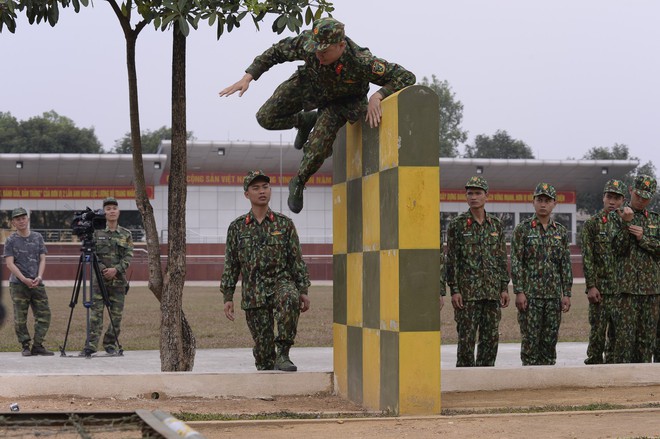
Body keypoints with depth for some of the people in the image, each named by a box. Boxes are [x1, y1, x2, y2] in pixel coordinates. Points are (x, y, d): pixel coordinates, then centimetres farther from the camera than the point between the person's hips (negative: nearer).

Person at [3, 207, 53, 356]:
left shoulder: (37, 237, 12)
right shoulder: (11, 241, 3)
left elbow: (42, 259, 9)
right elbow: (10, 263, -4)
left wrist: (39, 277, -8)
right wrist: (24, 279, -15)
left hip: (37, 283, 3)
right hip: (18, 284, -3)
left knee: (44, 315, -2)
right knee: (20, 318, -4)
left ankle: (37, 345, 5)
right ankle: (25, 346, 5)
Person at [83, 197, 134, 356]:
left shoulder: (126, 234, 8)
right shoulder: (96, 233, 5)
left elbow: (128, 256, 1)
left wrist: (116, 269, -14)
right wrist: (103, 269, -12)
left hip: (118, 280, 1)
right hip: (100, 278, -1)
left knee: (116, 314, 2)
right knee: (96, 312, -7)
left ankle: (111, 345, 13)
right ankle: (91, 345, -7)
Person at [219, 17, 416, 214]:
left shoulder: (361, 62, -44)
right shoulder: (308, 42, -36)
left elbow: (406, 77, -38)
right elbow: (277, 52, -16)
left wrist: (377, 96, -52)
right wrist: (247, 77, -23)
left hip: (339, 101, -3)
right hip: (308, 85, 3)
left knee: (318, 147, -22)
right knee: (266, 118, -1)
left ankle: (298, 184, 8)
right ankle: (305, 121, 29)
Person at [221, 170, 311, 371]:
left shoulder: (284, 224, 5)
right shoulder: (237, 227, 7)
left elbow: (297, 259, 7)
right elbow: (230, 265, 9)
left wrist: (303, 291, 1)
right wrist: (227, 297, 4)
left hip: (281, 281, -2)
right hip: (253, 293, 2)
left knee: (289, 299, -37)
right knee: (262, 345, 0)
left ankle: (282, 353, -29)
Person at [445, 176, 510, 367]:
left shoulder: (496, 224, 10)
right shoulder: (457, 225, -2)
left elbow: (502, 258, 12)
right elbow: (451, 260, -4)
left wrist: (504, 288, 7)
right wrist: (454, 290, -10)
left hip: (492, 292, 4)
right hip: (467, 292, -4)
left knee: (491, 338, 6)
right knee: (466, 338, -3)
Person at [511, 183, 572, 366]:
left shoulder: (561, 231, 10)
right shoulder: (523, 229, -2)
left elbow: (566, 265, 10)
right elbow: (516, 262, -6)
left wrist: (566, 294, 3)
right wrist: (519, 292, -13)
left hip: (554, 295, 4)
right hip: (530, 294, -4)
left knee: (550, 340, 6)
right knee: (530, 339, -3)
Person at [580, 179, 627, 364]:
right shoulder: (592, 224, -1)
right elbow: (587, 258, -6)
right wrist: (591, 286, -11)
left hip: (622, 289, 4)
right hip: (600, 289, -4)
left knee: (617, 334, 7)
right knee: (598, 333, -1)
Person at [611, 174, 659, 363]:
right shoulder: (617, 216, 2)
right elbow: (619, 248, -8)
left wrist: (643, 238, -10)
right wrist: (626, 224, -19)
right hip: (627, 284, -4)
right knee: (625, 333, -6)